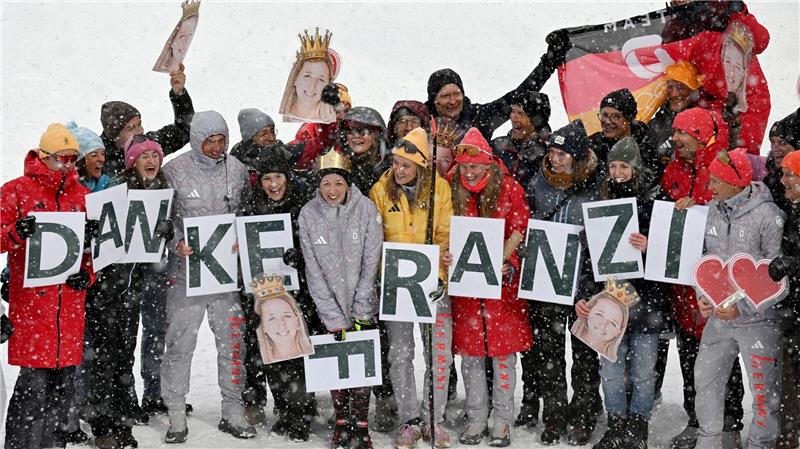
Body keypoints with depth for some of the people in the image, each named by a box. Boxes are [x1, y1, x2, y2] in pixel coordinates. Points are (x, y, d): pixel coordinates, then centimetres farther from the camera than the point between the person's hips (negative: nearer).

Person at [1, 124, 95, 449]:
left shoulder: (82, 194, 15)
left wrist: (88, 275, 3)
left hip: (71, 299, 4)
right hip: (31, 299, -4)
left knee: (64, 380, 8)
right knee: (34, 381, -8)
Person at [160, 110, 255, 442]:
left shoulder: (237, 169, 6)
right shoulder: (174, 171, -4)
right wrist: (176, 244, -15)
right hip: (187, 267, -3)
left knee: (232, 340, 7)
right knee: (180, 342, 0)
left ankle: (233, 411, 19)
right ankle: (176, 415, 12)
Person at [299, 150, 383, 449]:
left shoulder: (365, 208, -12)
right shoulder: (308, 215, -8)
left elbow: (370, 263, -9)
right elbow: (313, 271, -7)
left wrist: (359, 314, -10)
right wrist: (334, 318, -10)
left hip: (363, 304, -1)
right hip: (328, 305, 1)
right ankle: (341, 423, 19)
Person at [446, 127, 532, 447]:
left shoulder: (509, 187, -2)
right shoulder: (454, 191, 5)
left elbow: (520, 227, -5)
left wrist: (500, 259, -16)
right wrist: (448, 255, -10)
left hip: (502, 277, -2)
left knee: (503, 349, 1)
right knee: (470, 351, 6)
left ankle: (502, 421, 10)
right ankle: (476, 420, 17)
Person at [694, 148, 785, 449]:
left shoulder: (768, 215, -16)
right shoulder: (711, 210, 1)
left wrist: (741, 307, -17)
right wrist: (701, 295, -3)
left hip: (759, 320, -6)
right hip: (719, 315, 6)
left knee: (764, 391, 3)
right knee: (705, 377, 16)